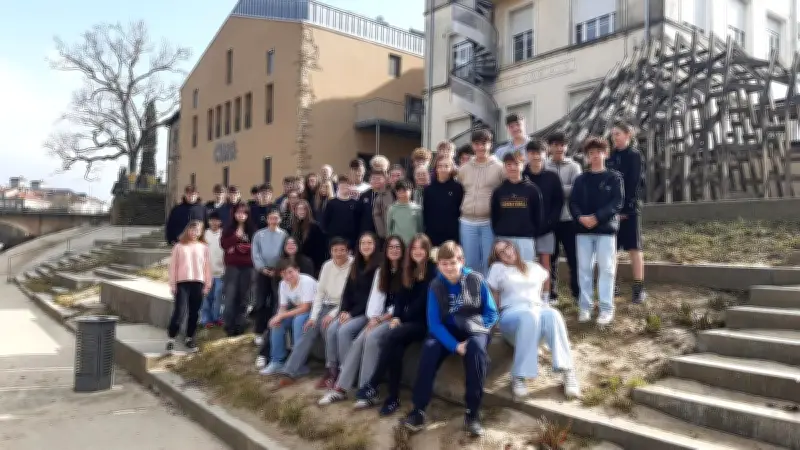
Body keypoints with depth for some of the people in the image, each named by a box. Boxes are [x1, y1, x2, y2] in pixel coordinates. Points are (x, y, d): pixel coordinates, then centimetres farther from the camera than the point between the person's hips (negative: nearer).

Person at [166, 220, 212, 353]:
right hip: (182, 283, -2)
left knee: (194, 313, 8)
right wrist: (172, 284, 0)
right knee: (179, 312, -8)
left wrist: (207, 284, 4)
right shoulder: (179, 246, 5)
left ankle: (190, 339, 20)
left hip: (198, 283, 2)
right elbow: (173, 266, 4)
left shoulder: (203, 247, 8)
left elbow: (207, 266, 8)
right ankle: (171, 339, 2)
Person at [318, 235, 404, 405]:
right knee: (359, 340, -17)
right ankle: (340, 387, -19)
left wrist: (382, 318, -12)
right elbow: (376, 297, 7)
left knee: (372, 337, -28)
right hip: (380, 317, 6)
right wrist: (372, 318, -9)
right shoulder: (381, 271, 17)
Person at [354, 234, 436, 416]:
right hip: (408, 320, 6)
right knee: (395, 348, -25)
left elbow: (424, 300, -13)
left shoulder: (433, 272, -6)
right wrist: (396, 316, -6)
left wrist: (403, 318, -9)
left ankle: (372, 385, -24)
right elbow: (401, 297, 11)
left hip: (425, 322, -6)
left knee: (392, 336, -29)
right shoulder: (409, 270, 16)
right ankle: (394, 398, -22)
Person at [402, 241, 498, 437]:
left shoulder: (476, 279, -6)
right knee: (429, 347, -29)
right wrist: (455, 345, -22)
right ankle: (419, 409, -22)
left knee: (476, 347, -34)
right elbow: (434, 322, -9)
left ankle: (473, 412, -26)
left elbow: (491, 313, -1)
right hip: (448, 332, 2)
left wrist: (476, 331, -17)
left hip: (474, 330, -1)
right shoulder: (436, 286, -4)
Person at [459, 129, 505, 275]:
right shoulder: (463, 169, 11)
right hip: (467, 222, 3)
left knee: (489, 263, 2)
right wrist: (461, 211, 11)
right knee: (470, 263, 9)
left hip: (490, 222, -3)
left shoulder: (499, 167, 0)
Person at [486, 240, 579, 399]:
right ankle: (520, 376, -42)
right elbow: (493, 299, 14)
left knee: (553, 315, -36)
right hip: (512, 313, -3)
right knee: (529, 317, -42)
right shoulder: (497, 268, 15)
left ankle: (567, 371, -39)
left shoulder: (534, 267, 23)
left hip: (538, 308, 3)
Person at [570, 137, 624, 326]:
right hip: (583, 229, 3)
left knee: (606, 268, -2)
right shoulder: (581, 179, 12)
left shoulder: (614, 177, 4)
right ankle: (585, 306, 12)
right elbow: (573, 202, 5)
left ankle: (606, 308, 2)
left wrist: (597, 217, -17)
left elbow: (617, 203, -5)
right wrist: (581, 217, -15)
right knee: (584, 268, 5)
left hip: (606, 228, -3)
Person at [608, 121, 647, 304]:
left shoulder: (635, 156, -3)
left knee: (634, 248, -1)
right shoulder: (611, 157, 12)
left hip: (630, 209, -5)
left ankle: (639, 288, 4)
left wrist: (625, 209, -15)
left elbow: (635, 185, -9)